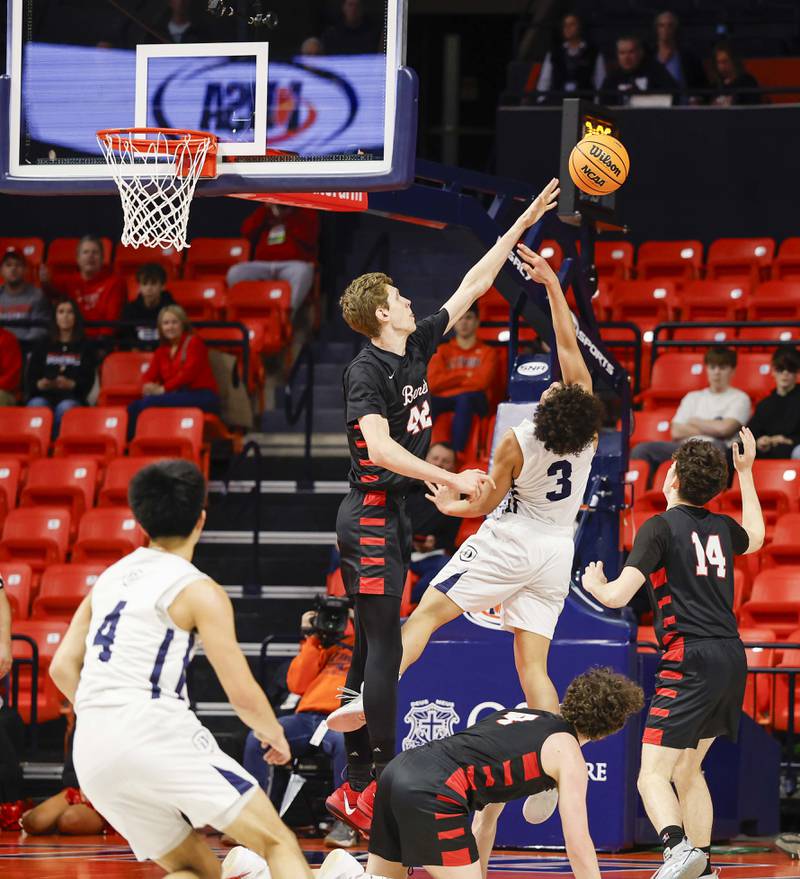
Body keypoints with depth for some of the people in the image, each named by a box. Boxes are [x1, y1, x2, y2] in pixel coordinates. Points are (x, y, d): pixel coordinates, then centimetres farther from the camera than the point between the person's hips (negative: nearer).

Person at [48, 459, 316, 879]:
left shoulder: (110, 578, 18)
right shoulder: (199, 591, -2)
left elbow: (63, 667, 15)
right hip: (157, 733, -7)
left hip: (91, 752, 7)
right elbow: (243, 694, -4)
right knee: (278, 843, -1)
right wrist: (275, 735, 15)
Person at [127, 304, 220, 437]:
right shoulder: (162, 351, 21)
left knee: (150, 402, -30)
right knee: (134, 406, -20)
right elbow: (149, 375, 12)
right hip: (177, 396, 6)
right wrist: (148, 386, -13)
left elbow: (188, 373, -10)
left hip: (201, 396, -6)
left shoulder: (194, 342, 3)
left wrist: (163, 389, -18)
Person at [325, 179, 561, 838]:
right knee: (383, 650, -11)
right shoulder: (367, 370, -14)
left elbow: (472, 286, 16)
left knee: (373, 652, 9)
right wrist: (453, 479, -31)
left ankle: (354, 787, 11)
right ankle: (367, 788, -11)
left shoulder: (415, 348, 9)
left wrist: (522, 226, 17)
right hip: (371, 517, -9)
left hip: (391, 516, 9)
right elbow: (380, 447, -27)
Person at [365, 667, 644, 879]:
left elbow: (485, 817, 36)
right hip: (433, 791, -8)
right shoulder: (568, 754, 6)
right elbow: (578, 846, 3)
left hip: (400, 767, 8)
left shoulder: (522, 715, 30)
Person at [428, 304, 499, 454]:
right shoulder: (443, 351, 22)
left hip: (474, 402, -2)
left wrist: (450, 379, 3)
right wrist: (464, 376, 2)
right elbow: (432, 383, 5)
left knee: (465, 398, -40)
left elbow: (482, 381, -4)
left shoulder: (487, 352, 16)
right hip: (444, 400, 2)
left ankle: (456, 454, -50)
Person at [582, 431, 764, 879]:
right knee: (688, 768, 21)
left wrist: (595, 583, 11)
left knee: (653, 775, -13)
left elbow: (617, 596, -12)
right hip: (732, 658, 7)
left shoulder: (661, 527, -6)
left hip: (691, 661, -7)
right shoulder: (722, 527, 14)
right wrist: (746, 472, 47)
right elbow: (755, 537, 41)